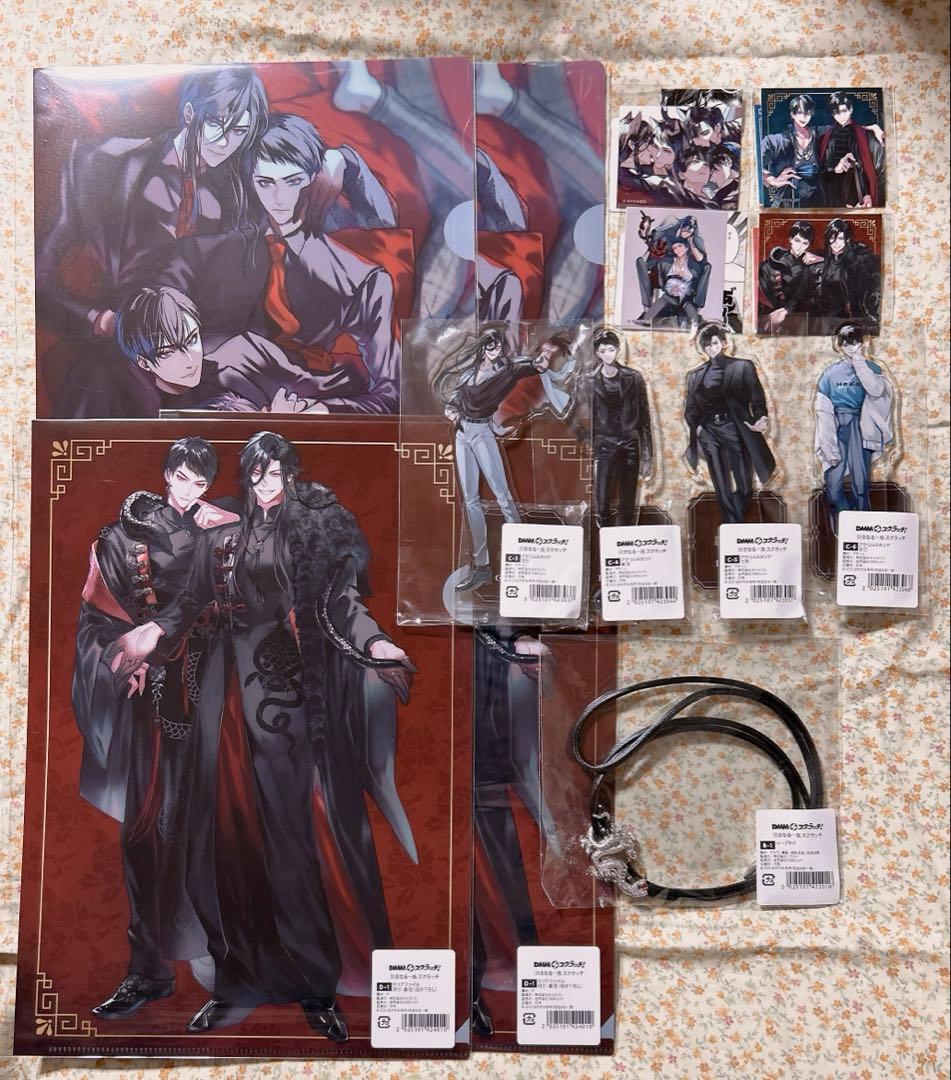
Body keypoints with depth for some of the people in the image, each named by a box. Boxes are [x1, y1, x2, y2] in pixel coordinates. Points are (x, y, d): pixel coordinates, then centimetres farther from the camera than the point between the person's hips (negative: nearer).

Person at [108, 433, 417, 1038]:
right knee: (228, 823, 2)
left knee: (287, 827, -4)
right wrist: (153, 633, -7)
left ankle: (315, 984, 7)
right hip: (230, 690, 3)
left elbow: (342, 603, -3)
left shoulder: (315, 533, 7)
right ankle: (237, 978, 14)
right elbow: (191, 607, 11)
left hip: (286, 691, -3)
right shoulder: (221, 541, 17)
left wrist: (375, 642, -20)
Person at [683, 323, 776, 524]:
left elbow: (757, 398, 0)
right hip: (710, 434, 2)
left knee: (744, 486, 1)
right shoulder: (696, 375, 13)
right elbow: (690, 409, 11)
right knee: (722, 490, 2)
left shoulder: (743, 367, 5)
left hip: (736, 430, -2)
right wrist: (697, 427, -7)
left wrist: (761, 419, -19)